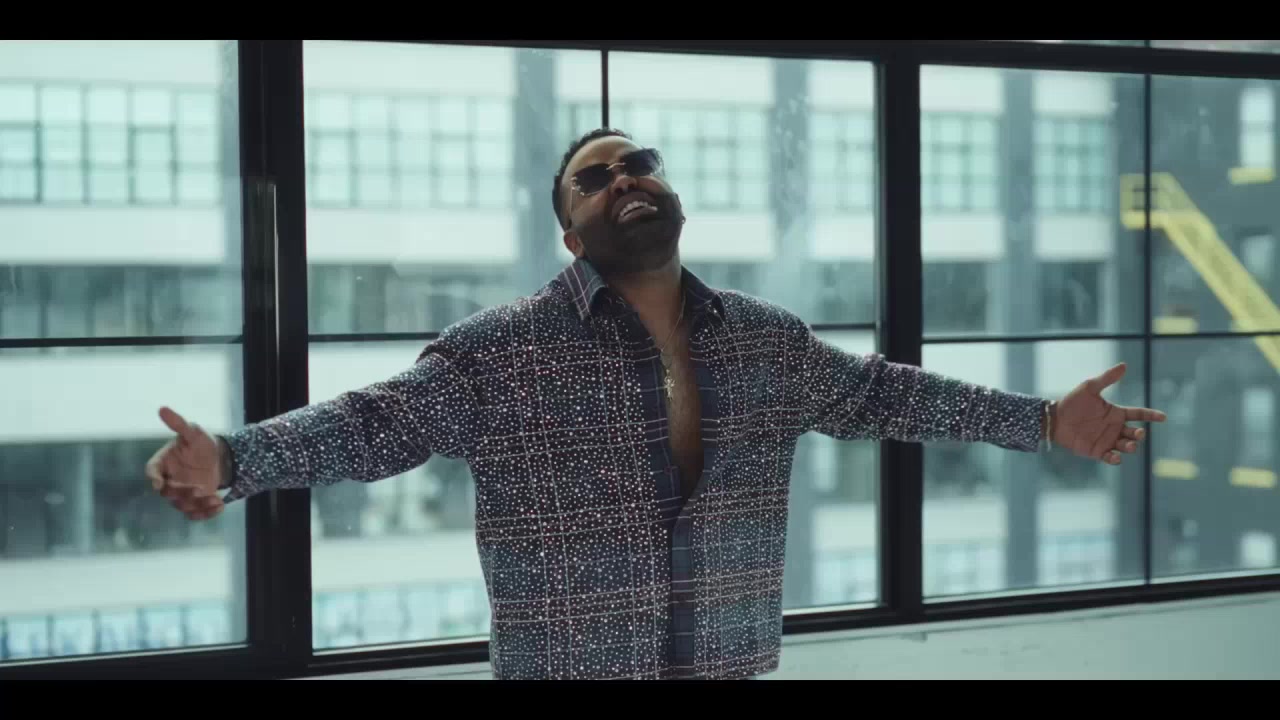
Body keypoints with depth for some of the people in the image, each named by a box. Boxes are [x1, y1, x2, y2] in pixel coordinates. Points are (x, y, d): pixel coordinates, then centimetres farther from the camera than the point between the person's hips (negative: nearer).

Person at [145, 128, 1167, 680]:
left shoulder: (768, 342, 5)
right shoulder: (502, 352, -8)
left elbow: (879, 394, 16)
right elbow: (374, 424, -12)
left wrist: (1045, 420, 18)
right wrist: (231, 459, -28)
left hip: (726, 668, 4)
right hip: (566, 669, -4)